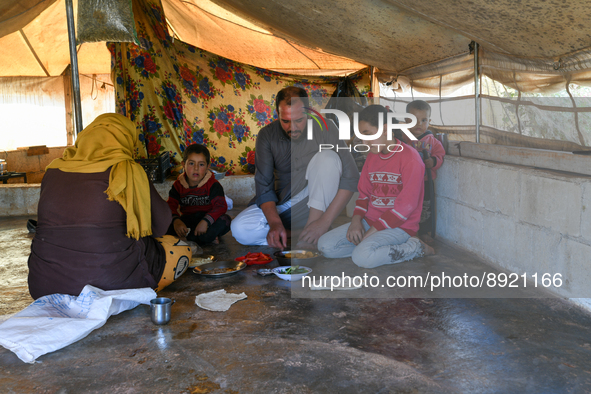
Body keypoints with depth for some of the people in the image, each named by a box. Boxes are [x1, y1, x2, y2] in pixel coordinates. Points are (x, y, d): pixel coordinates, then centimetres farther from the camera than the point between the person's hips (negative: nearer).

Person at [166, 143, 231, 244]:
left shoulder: (213, 185, -9)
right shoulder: (178, 185, 0)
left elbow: (221, 206, -19)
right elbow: (171, 206, -6)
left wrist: (206, 221, -35)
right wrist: (176, 220, -28)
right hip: (187, 221, 3)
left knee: (225, 221, -31)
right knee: (166, 225, -25)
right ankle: (207, 237, -25)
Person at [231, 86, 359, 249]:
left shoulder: (324, 128, -15)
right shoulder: (267, 135, -9)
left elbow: (351, 178, -19)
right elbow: (263, 186, -9)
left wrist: (325, 221, -30)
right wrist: (275, 222, -28)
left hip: (317, 204, -1)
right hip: (282, 206, 2)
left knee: (328, 157, -28)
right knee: (240, 229, -23)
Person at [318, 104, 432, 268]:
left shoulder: (410, 158, -13)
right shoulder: (372, 157, 12)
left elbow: (406, 205, -18)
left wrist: (372, 231, -18)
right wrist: (356, 221, -5)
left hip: (399, 225, -8)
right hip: (370, 221, 8)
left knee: (362, 257, -32)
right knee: (325, 245, -7)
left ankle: (413, 248, -8)